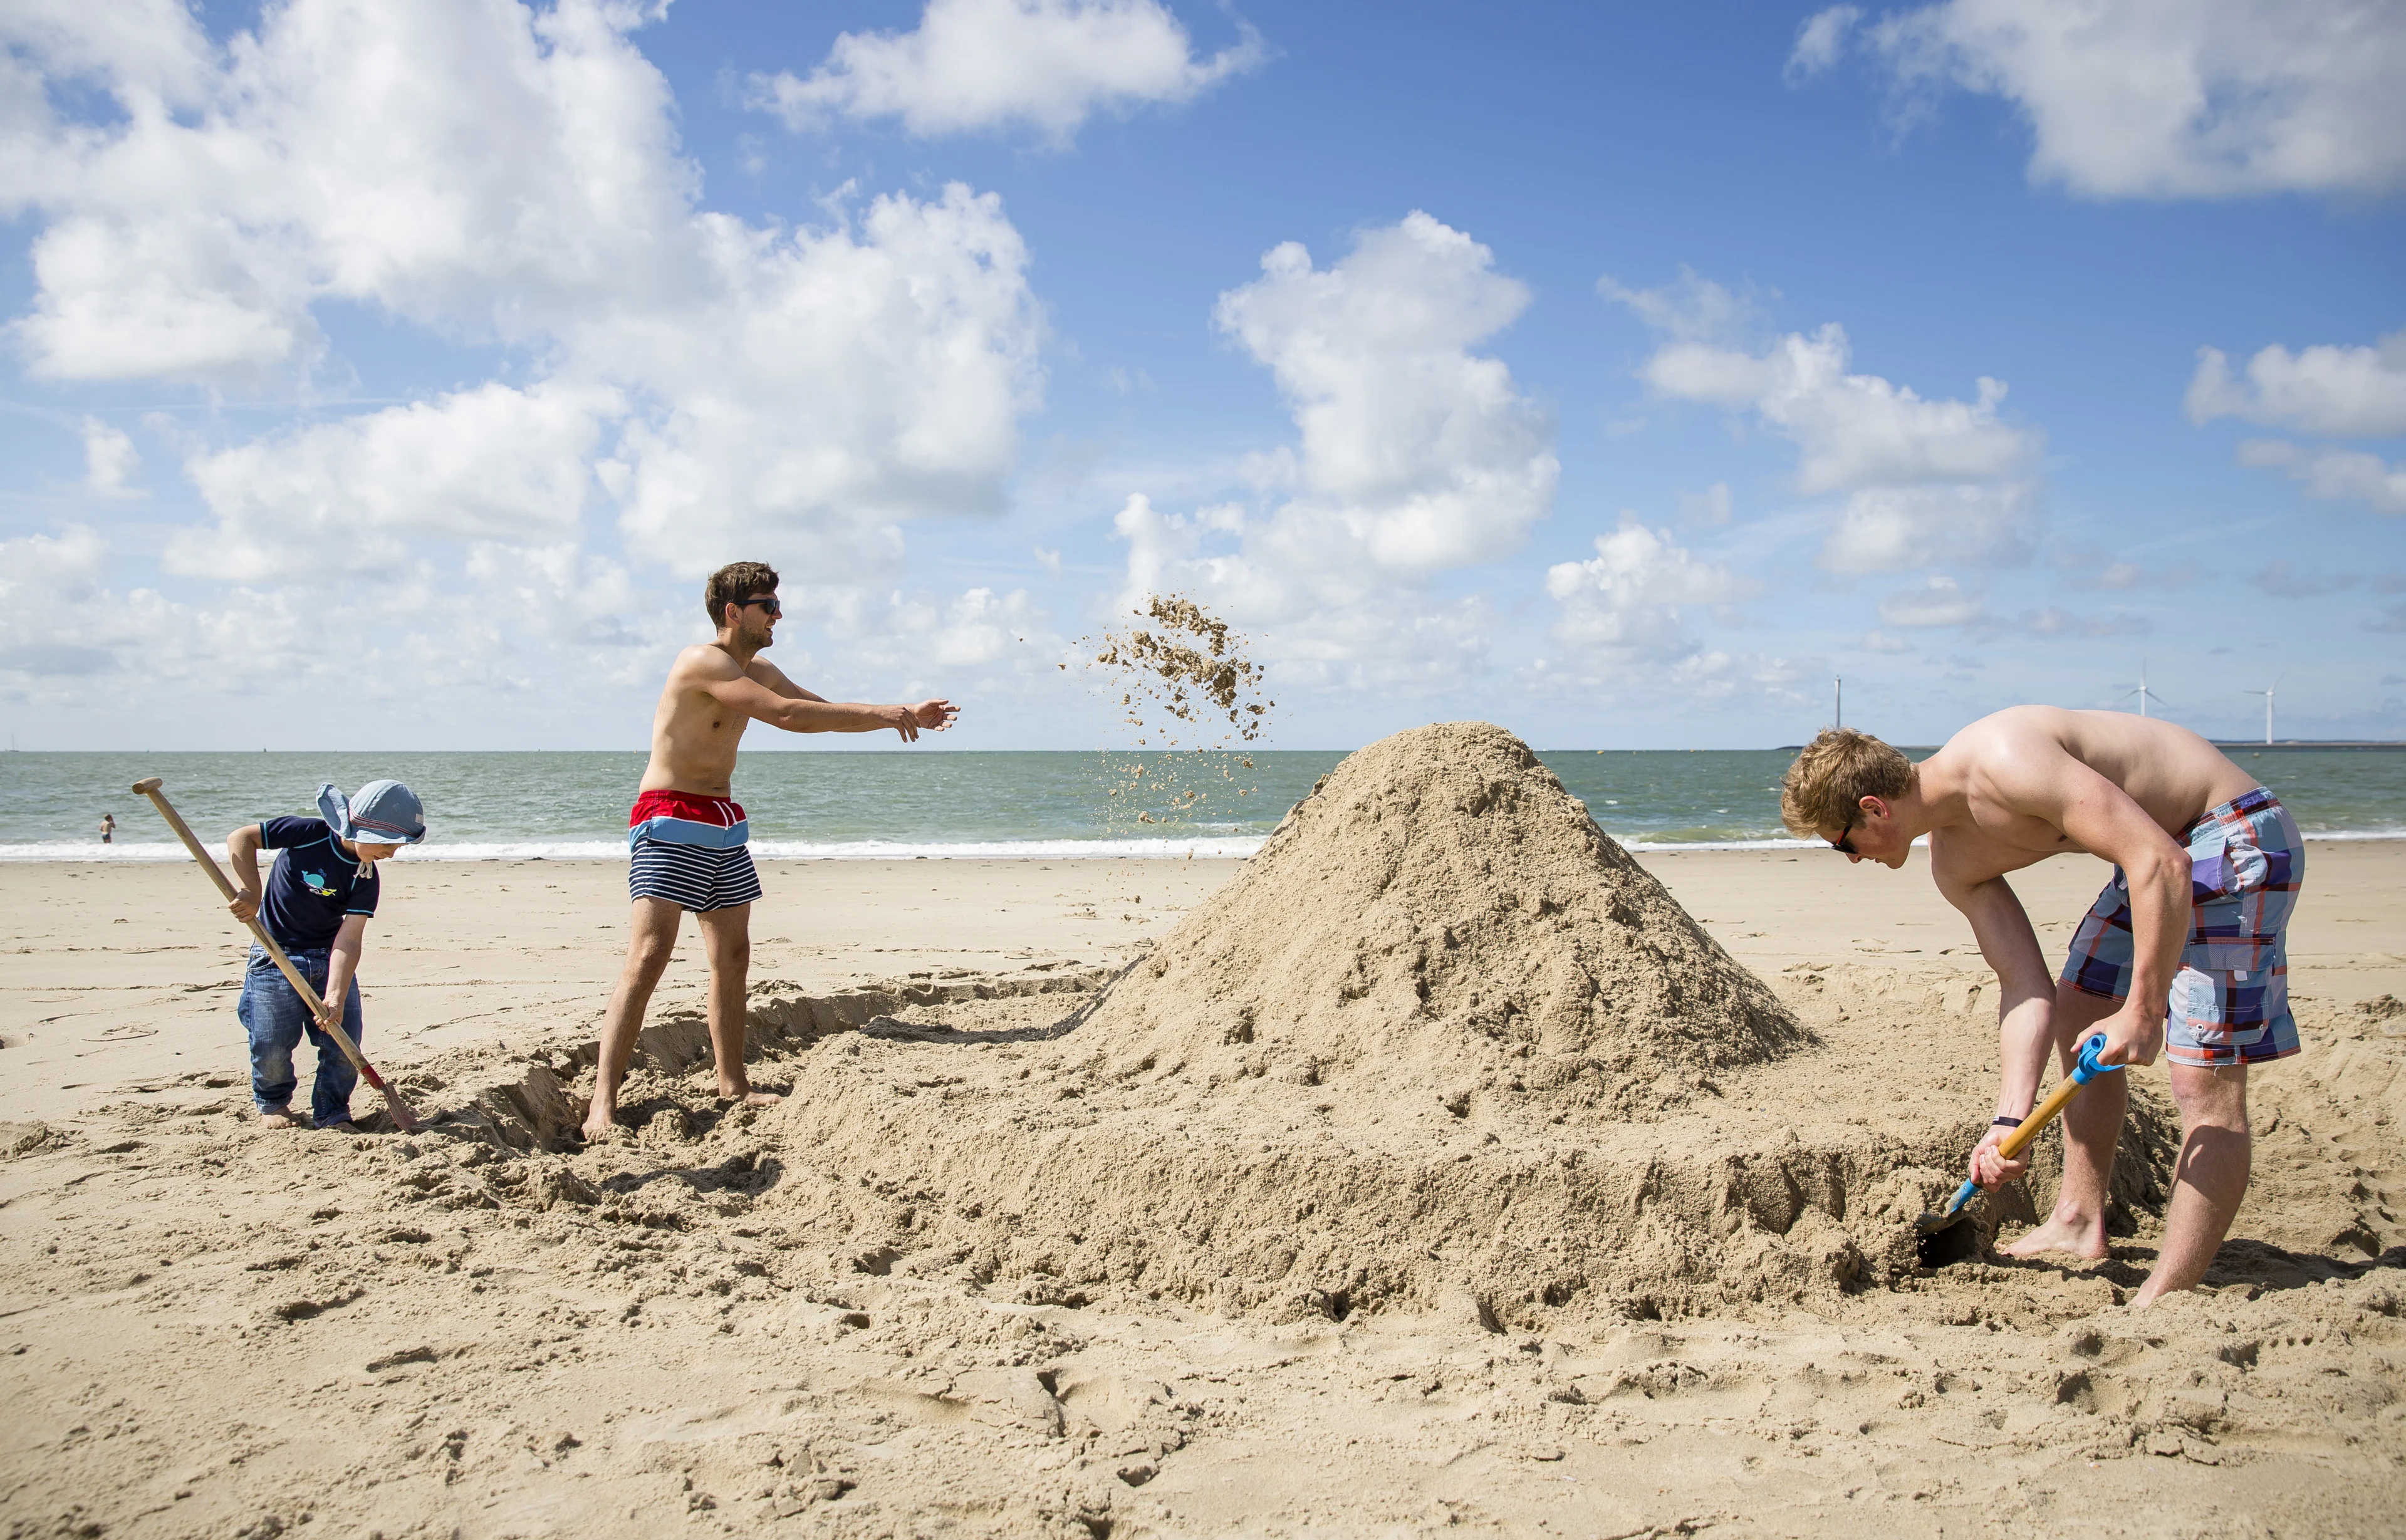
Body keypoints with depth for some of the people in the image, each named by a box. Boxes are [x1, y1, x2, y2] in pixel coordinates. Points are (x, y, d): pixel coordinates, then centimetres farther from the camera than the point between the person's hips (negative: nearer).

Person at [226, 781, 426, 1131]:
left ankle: (331, 1114, 13)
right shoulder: (310, 835, -17)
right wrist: (251, 891, -28)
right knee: (273, 1047, -5)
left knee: (345, 1043, -4)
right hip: (276, 957, -3)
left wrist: (335, 996, -29)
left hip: (332, 961, 3)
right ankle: (272, 1103, 24)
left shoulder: (367, 879, -9)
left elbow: (349, 938, -17)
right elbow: (240, 838, -15)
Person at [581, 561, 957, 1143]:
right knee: (649, 955, -17)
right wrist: (882, 715, -19)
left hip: (724, 823, 9)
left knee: (732, 957, 11)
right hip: (670, 820, -9)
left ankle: (733, 1086, 20)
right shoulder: (702, 662, -16)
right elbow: (785, 714, -24)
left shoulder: (758, 671, 13)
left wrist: (906, 715, 12)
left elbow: (825, 711, 22)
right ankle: (603, 1104, -19)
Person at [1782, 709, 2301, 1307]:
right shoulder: (1953, 861, -1)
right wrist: (2011, 1120, -9)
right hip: (2163, 842, 10)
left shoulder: (2005, 762, -29)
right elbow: (2027, 986, -1)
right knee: (2076, 1012, 20)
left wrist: (2142, 1010, -29)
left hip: (2240, 835, -10)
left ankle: (2167, 1301, -9)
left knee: (2204, 1078, -13)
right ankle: (2078, 1222, 34)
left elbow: (2160, 862, -32)